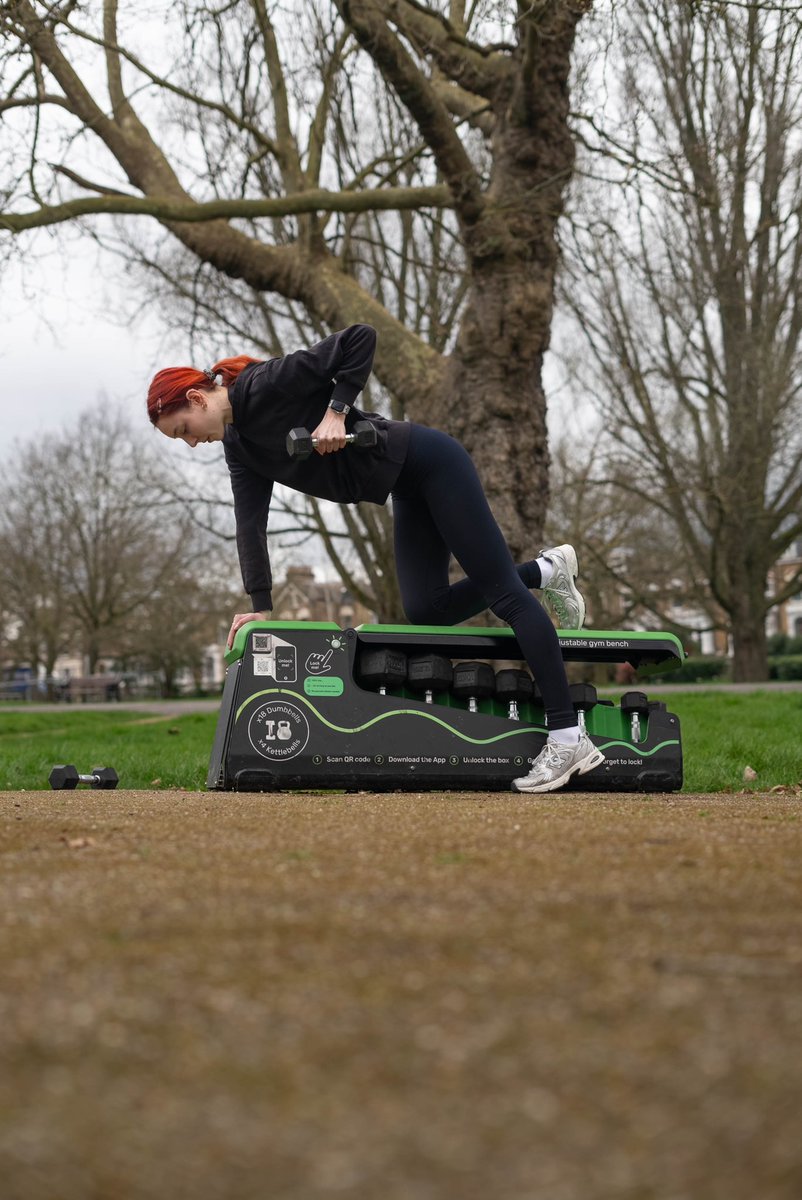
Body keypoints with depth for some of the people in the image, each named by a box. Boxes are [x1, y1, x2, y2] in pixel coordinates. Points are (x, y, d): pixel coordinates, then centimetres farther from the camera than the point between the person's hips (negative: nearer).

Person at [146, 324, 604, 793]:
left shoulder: (264, 385, -17)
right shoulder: (239, 446, 8)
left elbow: (361, 337, -20)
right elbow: (251, 525, 5)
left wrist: (336, 410, -23)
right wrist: (261, 607, -1)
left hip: (429, 463, -9)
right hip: (409, 493, 9)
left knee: (502, 591, -8)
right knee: (425, 612, 4)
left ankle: (569, 737, -9)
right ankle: (546, 570, 21)